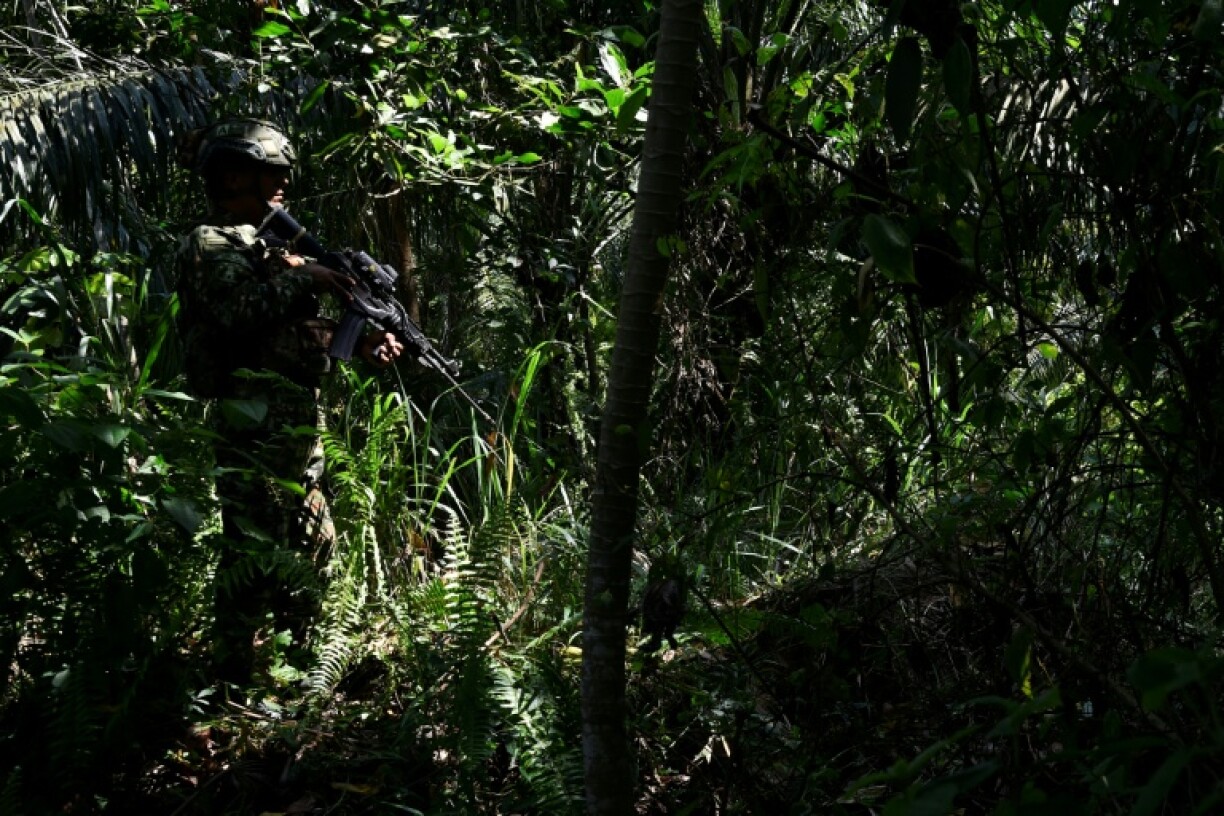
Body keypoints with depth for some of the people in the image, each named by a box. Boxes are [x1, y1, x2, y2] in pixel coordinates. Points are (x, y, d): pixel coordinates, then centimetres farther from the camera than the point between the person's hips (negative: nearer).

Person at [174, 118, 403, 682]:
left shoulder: (264, 245, 20)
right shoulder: (211, 244, -8)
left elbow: (306, 326, 19)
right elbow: (239, 308, -27)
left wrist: (363, 340, 3)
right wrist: (302, 276, -15)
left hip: (298, 420, 10)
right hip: (255, 421, -10)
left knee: (312, 540, 18)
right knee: (255, 551, -8)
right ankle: (236, 675, -2)